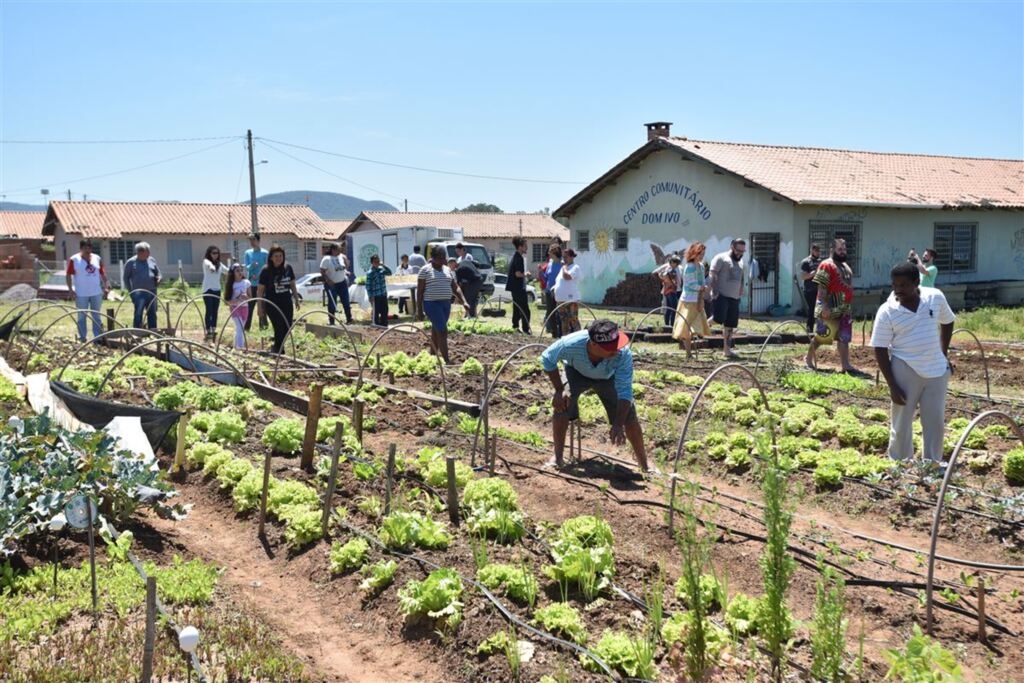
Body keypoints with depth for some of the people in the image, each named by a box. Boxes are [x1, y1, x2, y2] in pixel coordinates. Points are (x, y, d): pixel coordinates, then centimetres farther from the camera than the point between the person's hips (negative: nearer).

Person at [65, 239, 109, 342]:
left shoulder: (97, 258, 6)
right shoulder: (74, 260, -5)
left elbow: (102, 273, 12)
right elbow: (68, 275, -5)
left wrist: (106, 286, 5)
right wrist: (70, 289, -11)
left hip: (96, 293, 3)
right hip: (81, 294, -3)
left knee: (96, 316, 8)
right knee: (82, 316, 5)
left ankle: (97, 337, 13)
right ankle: (82, 337, 11)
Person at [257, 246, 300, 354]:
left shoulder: (288, 268, 3)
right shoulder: (266, 271, -9)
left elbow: (292, 285, 15)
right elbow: (260, 290, -5)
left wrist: (296, 299, 16)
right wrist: (260, 307, -6)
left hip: (287, 303, 4)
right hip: (272, 305, -4)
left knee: (287, 328, 4)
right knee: (279, 329, -9)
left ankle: (277, 348, 27)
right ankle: (278, 352, 7)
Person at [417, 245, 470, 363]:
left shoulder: (448, 270, 12)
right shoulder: (425, 270, -5)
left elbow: (455, 288, 11)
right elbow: (419, 291, -5)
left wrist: (464, 302, -3)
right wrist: (419, 310, -9)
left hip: (446, 304, 6)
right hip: (432, 304, -6)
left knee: (436, 330, 13)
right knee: (442, 331, -12)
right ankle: (447, 360, -13)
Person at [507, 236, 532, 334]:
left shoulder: (515, 256, 13)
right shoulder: (519, 258, -17)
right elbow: (518, 273, -25)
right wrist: (525, 274, -7)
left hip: (514, 287, 10)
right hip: (519, 288, -10)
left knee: (517, 309, 17)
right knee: (525, 310, -6)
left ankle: (515, 327, 23)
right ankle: (525, 329, -6)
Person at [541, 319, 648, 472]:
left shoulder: (623, 354, -42)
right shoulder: (571, 343, -42)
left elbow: (625, 392, -34)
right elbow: (547, 358, -20)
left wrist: (618, 425, -41)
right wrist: (559, 390, -21)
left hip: (608, 378, 0)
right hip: (576, 372, 0)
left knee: (629, 417, -9)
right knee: (561, 408, -20)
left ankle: (644, 464, 11)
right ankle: (557, 458, 2)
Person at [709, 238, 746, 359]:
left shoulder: (741, 262, 20)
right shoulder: (721, 258, -4)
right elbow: (713, 275, -13)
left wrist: (740, 294, 18)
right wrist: (714, 291, -20)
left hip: (734, 298, 7)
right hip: (722, 295, -7)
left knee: (730, 326, 9)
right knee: (719, 319, -25)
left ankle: (727, 350, 16)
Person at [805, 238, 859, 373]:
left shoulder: (846, 267, 16)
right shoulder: (826, 266, -12)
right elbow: (821, 288, -18)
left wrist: (849, 306, 20)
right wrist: (824, 306, -24)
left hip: (845, 309, 8)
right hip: (830, 309, -8)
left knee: (844, 338, 5)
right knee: (820, 336, 2)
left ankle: (846, 365, 5)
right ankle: (809, 359, 18)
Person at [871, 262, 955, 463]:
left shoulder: (936, 297, -6)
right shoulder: (887, 311, -14)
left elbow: (947, 322, 15)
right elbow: (880, 350, -11)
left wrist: (944, 354, 11)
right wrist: (892, 385, -14)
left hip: (936, 369, 3)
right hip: (905, 370, -3)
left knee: (935, 423, 11)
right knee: (902, 424, 5)